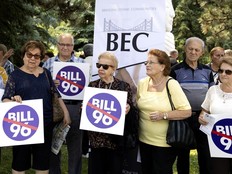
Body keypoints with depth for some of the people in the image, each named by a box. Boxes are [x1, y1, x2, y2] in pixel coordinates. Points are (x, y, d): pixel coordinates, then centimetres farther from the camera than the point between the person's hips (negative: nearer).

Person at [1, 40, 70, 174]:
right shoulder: (15, 75, 0)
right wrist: (13, 100, -27)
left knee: (43, 160, 10)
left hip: (45, 123, 3)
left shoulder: (46, 73, 9)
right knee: (20, 160, 5)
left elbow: (56, 94, 13)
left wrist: (66, 112, 6)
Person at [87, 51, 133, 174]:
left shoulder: (124, 86, -3)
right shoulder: (92, 85, 4)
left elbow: (130, 110, 2)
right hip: (95, 139, 2)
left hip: (115, 140, -2)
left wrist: (128, 109, -19)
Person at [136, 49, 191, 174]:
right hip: (144, 140, 5)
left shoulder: (171, 84, -13)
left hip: (164, 143, -5)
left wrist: (163, 115, -23)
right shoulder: (142, 83, 2)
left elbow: (187, 112, -16)